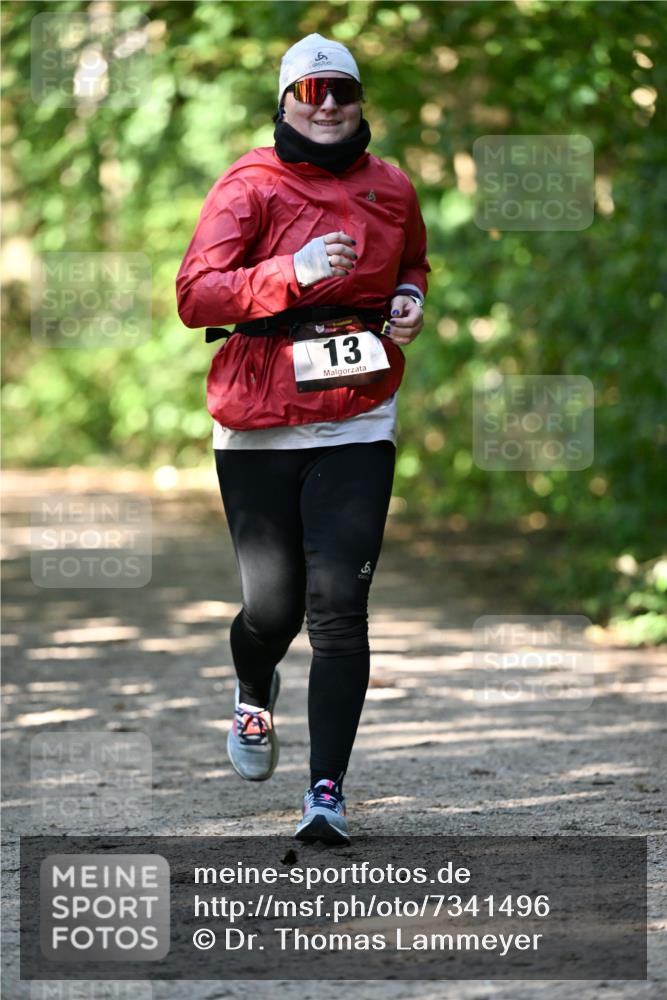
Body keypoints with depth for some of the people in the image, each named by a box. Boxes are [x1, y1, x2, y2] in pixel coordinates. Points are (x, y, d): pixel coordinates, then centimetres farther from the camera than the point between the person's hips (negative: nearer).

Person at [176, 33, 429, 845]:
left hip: (357, 425, 2)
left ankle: (328, 793, -9)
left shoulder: (391, 189, 8)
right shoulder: (250, 186, -5)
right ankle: (254, 693, 40)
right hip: (257, 427, -2)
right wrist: (295, 271, -27)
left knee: (339, 607, -10)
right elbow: (194, 295, -14)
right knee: (273, 606, 2)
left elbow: (412, 261, 29)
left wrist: (409, 301, 6)